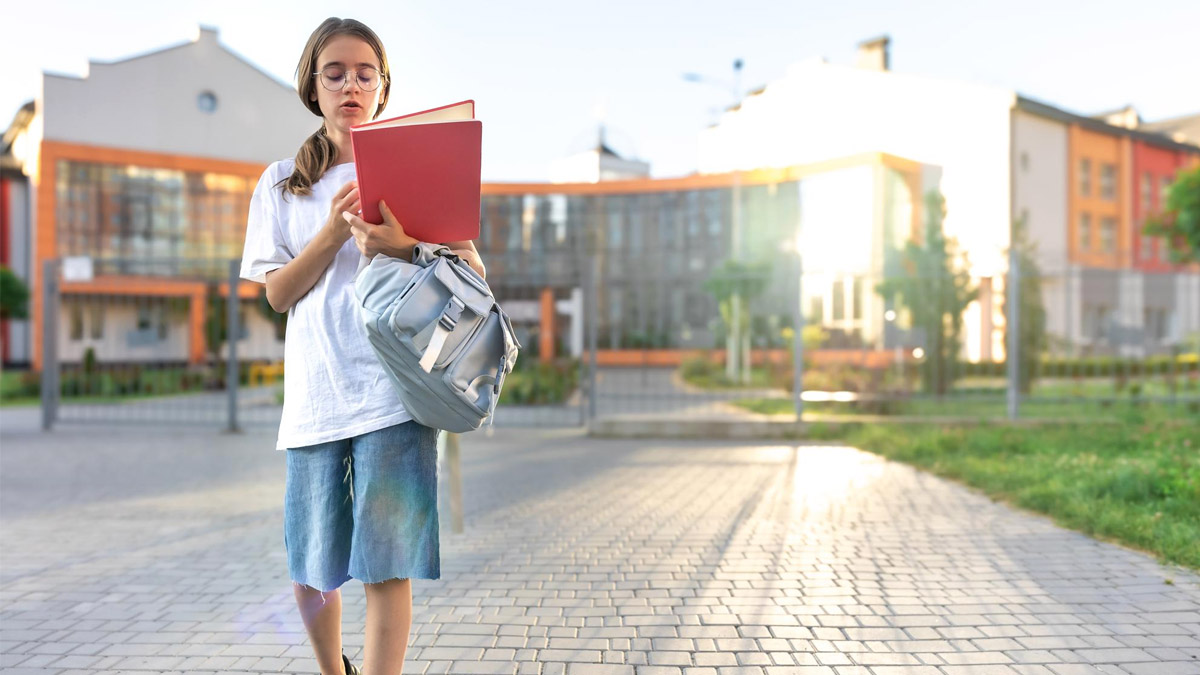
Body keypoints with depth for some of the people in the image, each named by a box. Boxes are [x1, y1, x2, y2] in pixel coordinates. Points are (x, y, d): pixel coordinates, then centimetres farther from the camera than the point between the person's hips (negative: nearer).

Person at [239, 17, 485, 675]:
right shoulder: (281, 183, 14)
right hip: (313, 397, 3)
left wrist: (404, 248, -17)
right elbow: (276, 293, 7)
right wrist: (334, 231, -9)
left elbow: (473, 272, 2)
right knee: (309, 574, 10)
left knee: (386, 567, -7)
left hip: (392, 390, -2)